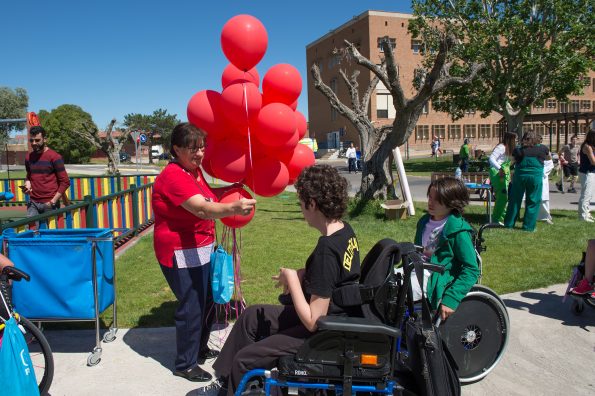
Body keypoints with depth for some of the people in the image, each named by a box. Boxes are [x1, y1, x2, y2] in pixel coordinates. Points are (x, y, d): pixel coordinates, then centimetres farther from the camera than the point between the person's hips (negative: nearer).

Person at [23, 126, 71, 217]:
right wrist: (27, 185, 3)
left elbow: (65, 182, -8)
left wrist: (53, 201, -12)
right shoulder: (28, 157, 10)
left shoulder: (54, 157, -7)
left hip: (49, 204, -5)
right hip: (33, 203, 5)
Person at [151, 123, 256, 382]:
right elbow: (201, 208, -37)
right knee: (191, 307, -2)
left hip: (202, 248, 10)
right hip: (181, 253, -10)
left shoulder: (194, 170, 6)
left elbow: (206, 195, 24)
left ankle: (200, 348, 40)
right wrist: (233, 208, -53)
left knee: (208, 300, 20)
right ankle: (185, 365, 18)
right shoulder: (173, 176, -23)